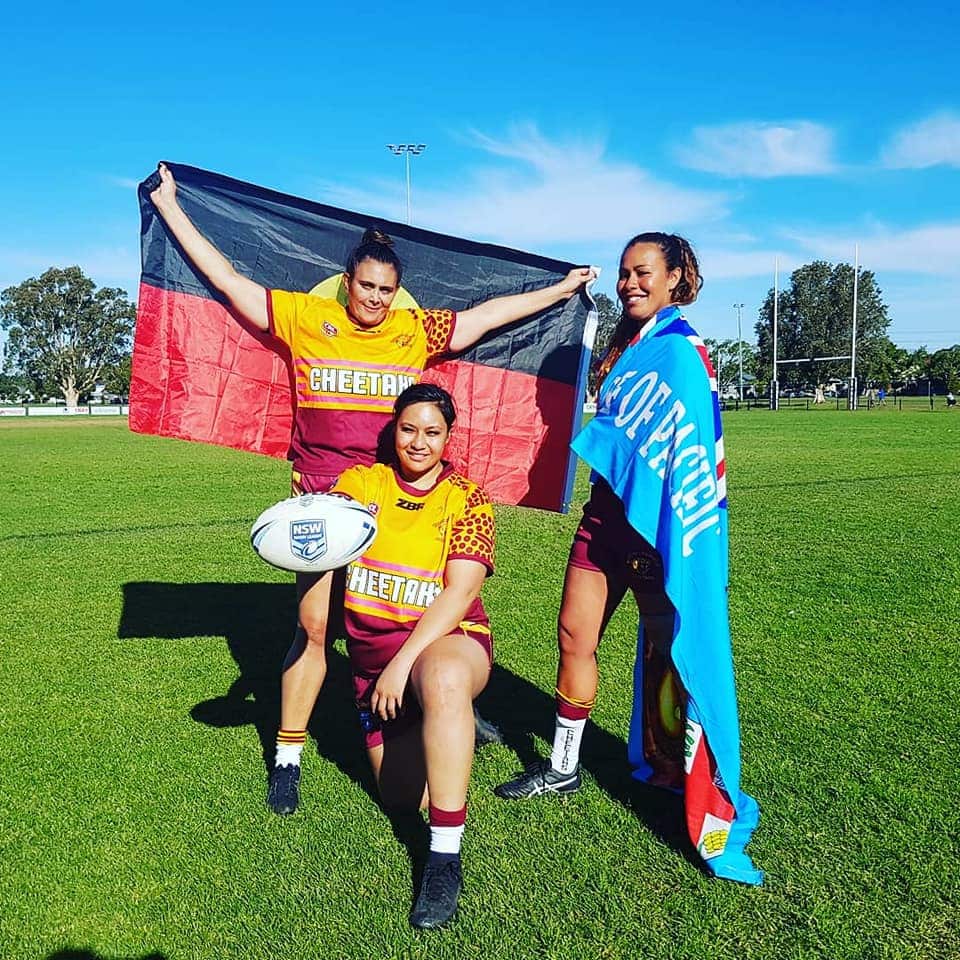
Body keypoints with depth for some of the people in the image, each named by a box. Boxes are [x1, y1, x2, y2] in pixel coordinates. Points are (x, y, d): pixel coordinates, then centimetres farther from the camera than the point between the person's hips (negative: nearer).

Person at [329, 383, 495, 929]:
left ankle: (446, 857, -30)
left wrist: (405, 663, -23)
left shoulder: (467, 499, -4)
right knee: (405, 798, 2)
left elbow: (460, 592, -14)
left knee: (441, 679, -40)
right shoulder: (361, 483, 3)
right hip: (373, 650, 4)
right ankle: (455, 723, 34)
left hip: (448, 640, -3)